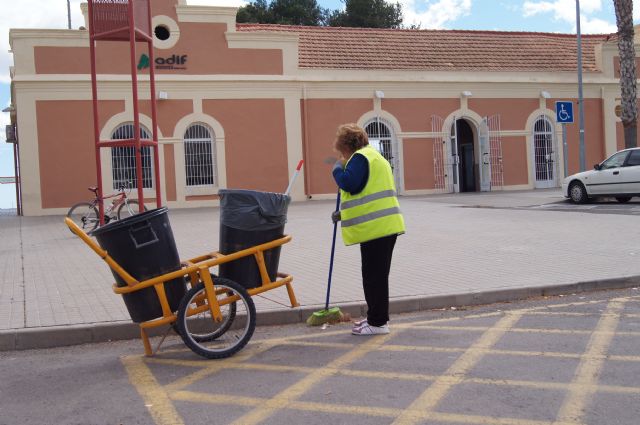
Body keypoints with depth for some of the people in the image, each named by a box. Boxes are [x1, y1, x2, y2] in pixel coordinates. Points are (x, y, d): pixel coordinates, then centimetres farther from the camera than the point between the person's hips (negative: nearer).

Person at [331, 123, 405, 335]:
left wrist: (337, 169, -3)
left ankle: (377, 323, 1)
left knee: (374, 275, -4)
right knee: (377, 274, 17)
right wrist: (344, 213, 27)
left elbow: (349, 184, -22)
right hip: (385, 224, 10)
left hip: (375, 227, -10)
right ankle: (377, 317, 26)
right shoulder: (374, 156, 24)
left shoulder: (360, 157, -9)